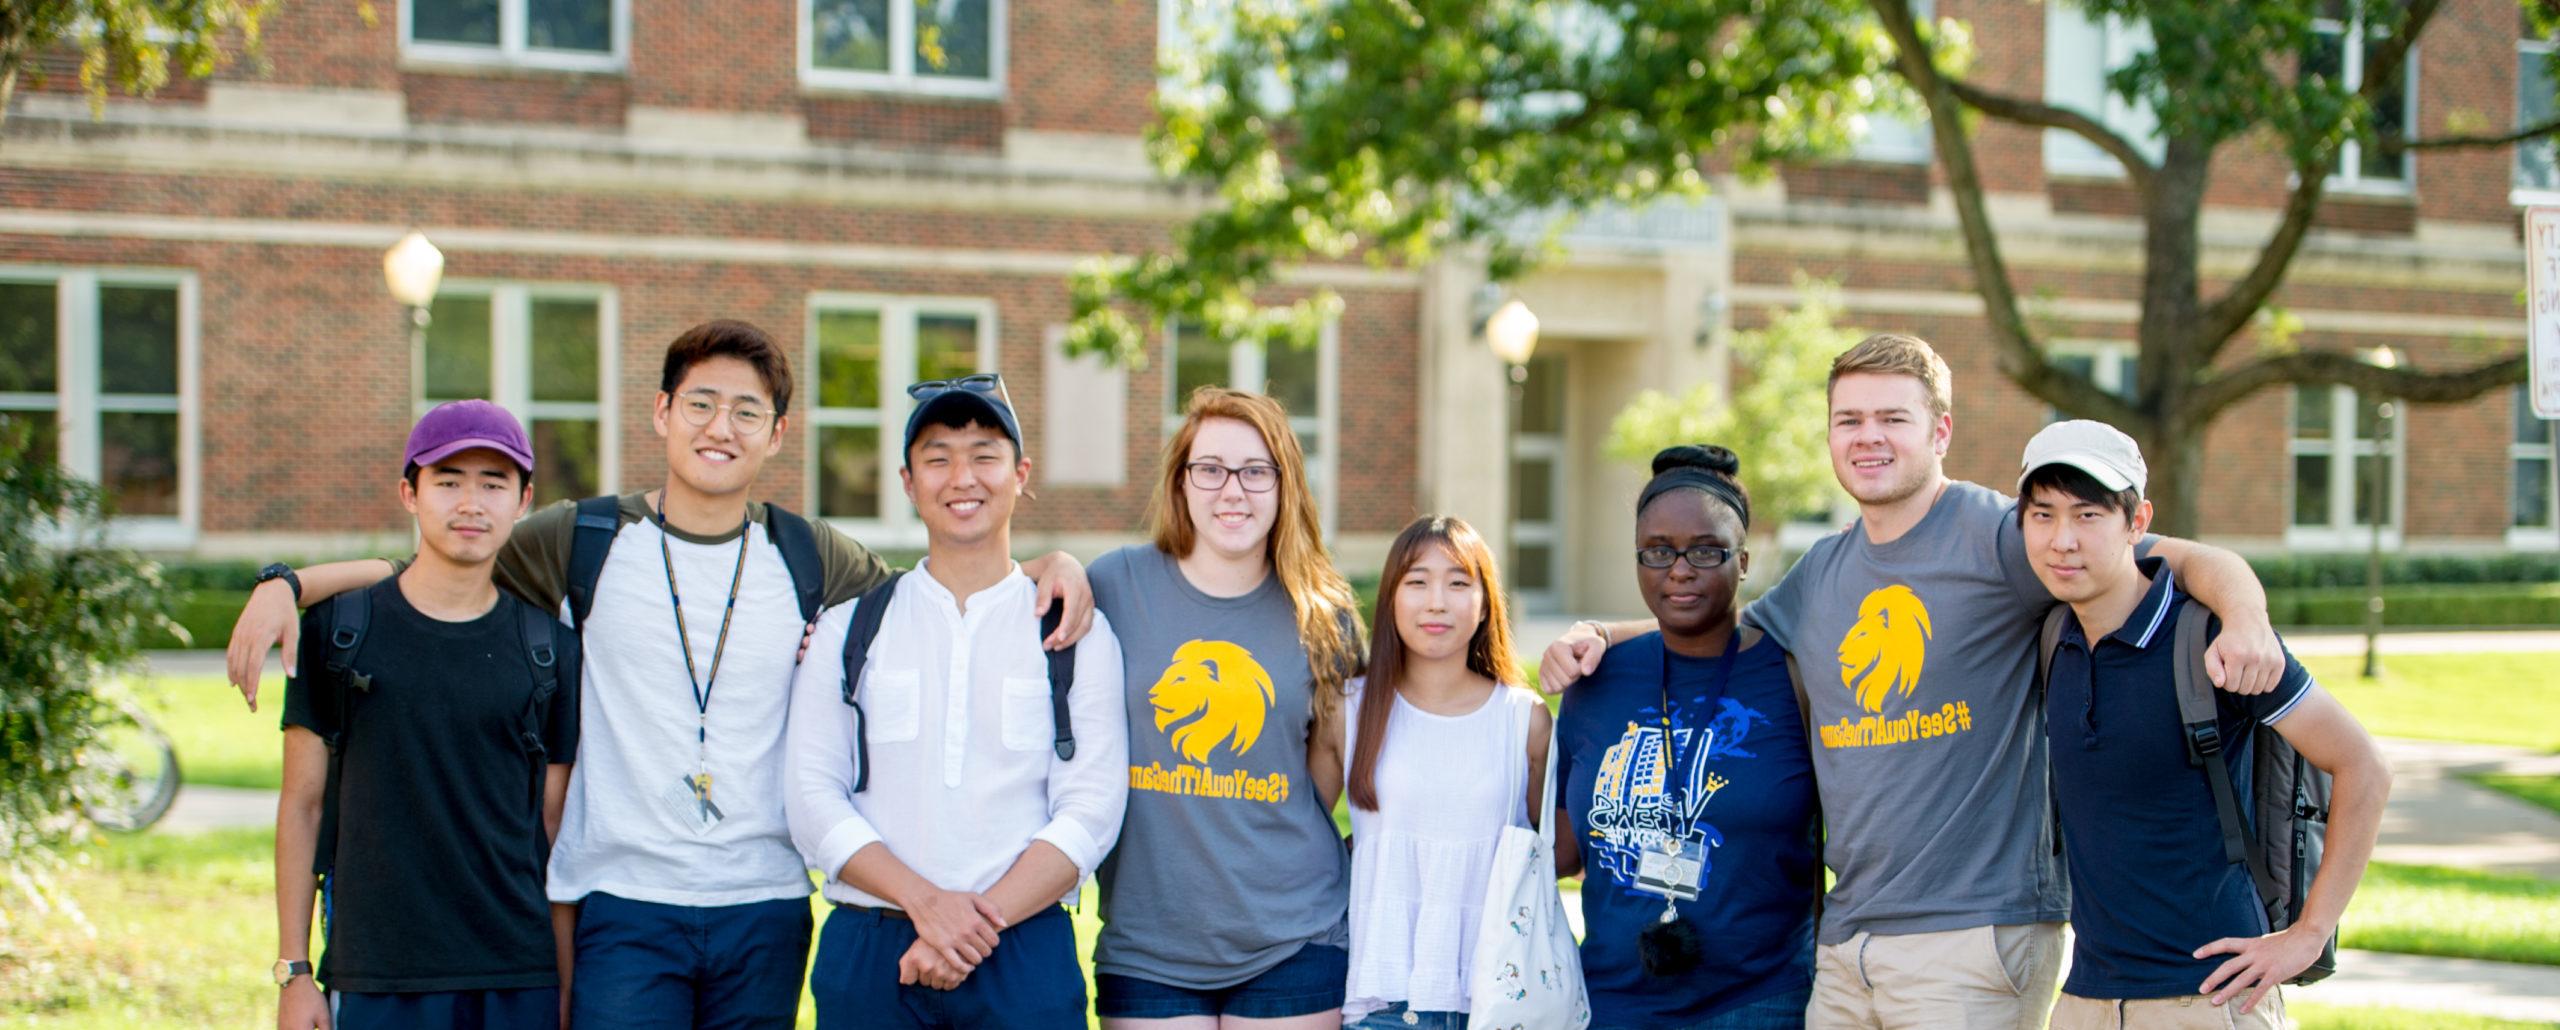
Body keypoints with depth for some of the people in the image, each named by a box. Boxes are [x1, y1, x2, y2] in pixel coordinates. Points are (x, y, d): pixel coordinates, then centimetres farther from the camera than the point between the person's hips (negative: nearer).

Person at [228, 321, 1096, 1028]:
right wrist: (286, 582, -5)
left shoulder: (812, 562, 8)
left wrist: (1049, 565, 2)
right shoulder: (584, 543, 3)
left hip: (765, 913, 2)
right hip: (624, 908, -2)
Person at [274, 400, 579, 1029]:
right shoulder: (337, 630, 3)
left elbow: (556, 830, 9)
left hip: (519, 978, 1)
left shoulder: (551, 650, 7)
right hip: (376, 978, -1)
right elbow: (302, 806, 5)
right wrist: (293, 973, 1)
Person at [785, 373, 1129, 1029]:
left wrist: (980, 923, -14)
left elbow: (1090, 809, -1)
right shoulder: (846, 631, 10)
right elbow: (812, 792, 1)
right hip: (867, 951, 1)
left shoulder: (1078, 635, 7)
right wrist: (925, 901, -13)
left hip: (1024, 957, -1)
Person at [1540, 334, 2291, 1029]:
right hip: (1846, 942, 7)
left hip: (1976, 936, -7)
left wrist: (2245, 616, -31)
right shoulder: (1822, 572, 14)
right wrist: (1597, 638, 14)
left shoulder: (1994, 536, -7)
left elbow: (2190, 562, -10)